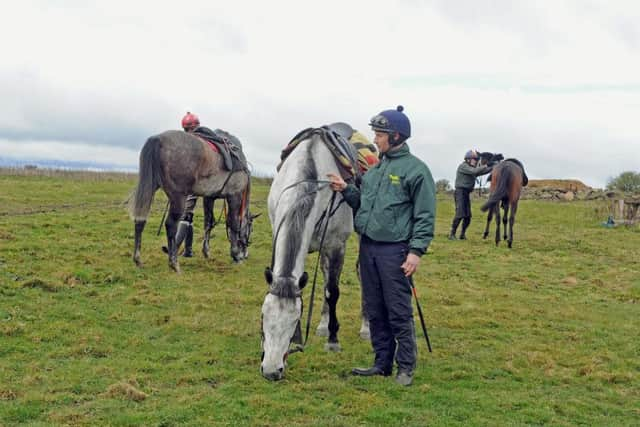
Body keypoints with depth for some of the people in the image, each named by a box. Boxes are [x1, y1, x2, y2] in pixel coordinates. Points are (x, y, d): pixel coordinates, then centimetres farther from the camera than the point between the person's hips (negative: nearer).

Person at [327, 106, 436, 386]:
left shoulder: (415, 169, -8)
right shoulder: (375, 169, 14)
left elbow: (425, 216, -11)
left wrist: (417, 250, -18)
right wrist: (346, 190, 6)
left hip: (394, 250, -7)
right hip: (367, 246, 8)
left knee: (399, 312, -2)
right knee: (374, 310, 13)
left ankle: (406, 367, 9)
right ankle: (382, 363, 23)